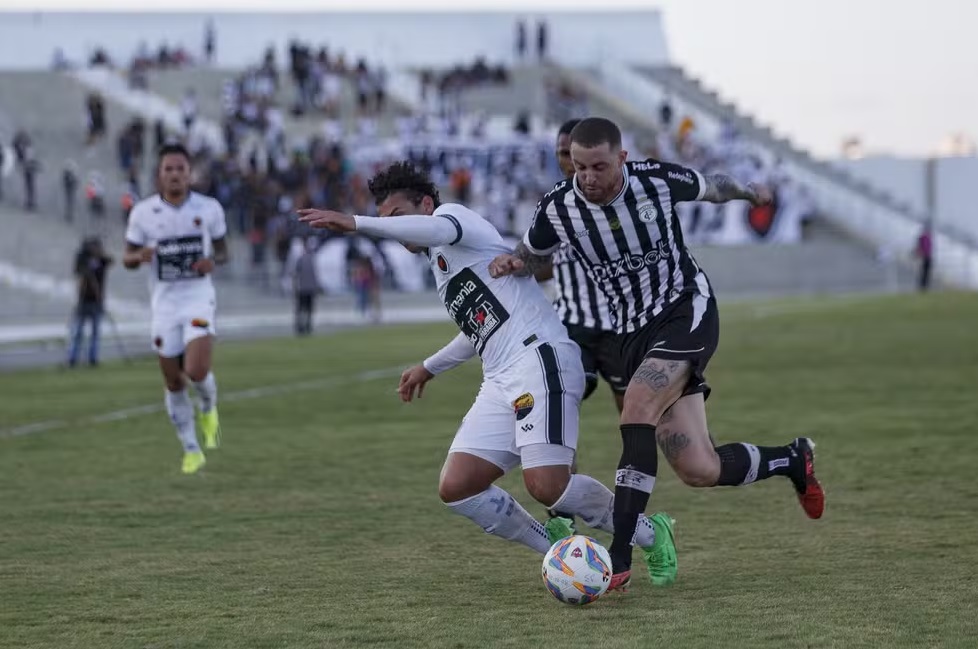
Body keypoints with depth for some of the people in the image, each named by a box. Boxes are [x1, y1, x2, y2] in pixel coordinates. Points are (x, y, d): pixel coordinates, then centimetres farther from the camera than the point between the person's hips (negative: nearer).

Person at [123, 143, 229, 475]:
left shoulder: (209, 208, -1)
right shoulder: (143, 212, -2)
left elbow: (222, 251, 11)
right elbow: (127, 259, 5)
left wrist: (214, 261, -12)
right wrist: (140, 256, -18)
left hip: (198, 297, -1)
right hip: (164, 301, 1)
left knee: (197, 370, -20)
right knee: (173, 382, 4)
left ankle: (209, 408, 15)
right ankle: (191, 451, 20)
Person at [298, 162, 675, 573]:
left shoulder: (451, 214, 4)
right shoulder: (440, 263, 29)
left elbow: (435, 229, -23)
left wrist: (356, 224, -29)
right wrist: (430, 368, 53)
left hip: (539, 358, -10)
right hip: (501, 384, 10)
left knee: (546, 486, -21)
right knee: (455, 488, -4)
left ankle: (650, 535, 1)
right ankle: (561, 550, 8)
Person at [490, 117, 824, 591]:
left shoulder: (658, 180, -14)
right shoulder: (557, 210, -8)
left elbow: (712, 188, 9)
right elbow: (532, 257, 13)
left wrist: (750, 192, 30)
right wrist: (512, 263, -11)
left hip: (687, 309, -3)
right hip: (635, 333, 3)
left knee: (637, 409, -29)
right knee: (700, 472, -5)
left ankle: (619, 559, -28)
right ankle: (793, 459, 27)